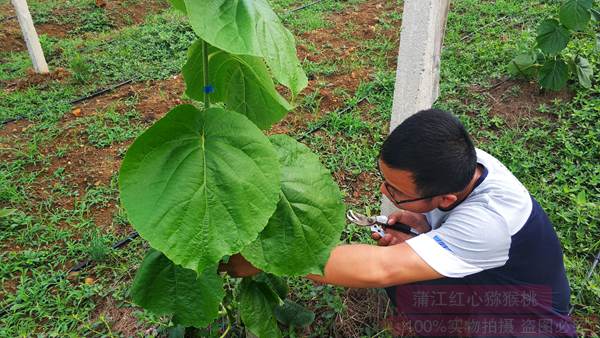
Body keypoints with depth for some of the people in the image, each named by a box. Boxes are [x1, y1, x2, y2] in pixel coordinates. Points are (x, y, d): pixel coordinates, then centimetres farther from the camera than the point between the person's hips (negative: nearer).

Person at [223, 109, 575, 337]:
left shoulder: (490, 219, -41)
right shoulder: (462, 161, -17)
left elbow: (378, 269, -47)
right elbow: (452, 224, 3)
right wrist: (418, 220, -21)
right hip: (484, 283, 8)